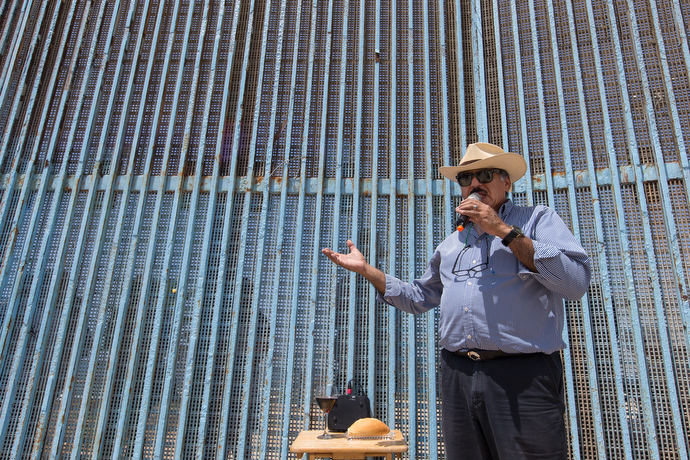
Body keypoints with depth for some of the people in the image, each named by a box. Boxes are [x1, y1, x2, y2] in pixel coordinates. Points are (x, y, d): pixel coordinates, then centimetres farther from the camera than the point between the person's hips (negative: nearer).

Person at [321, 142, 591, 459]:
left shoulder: (538, 220, 3)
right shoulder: (450, 244, 20)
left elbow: (576, 282, -12)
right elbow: (418, 298, 27)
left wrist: (505, 231, -13)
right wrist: (366, 270, 18)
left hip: (523, 377, -5)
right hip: (458, 376, 5)